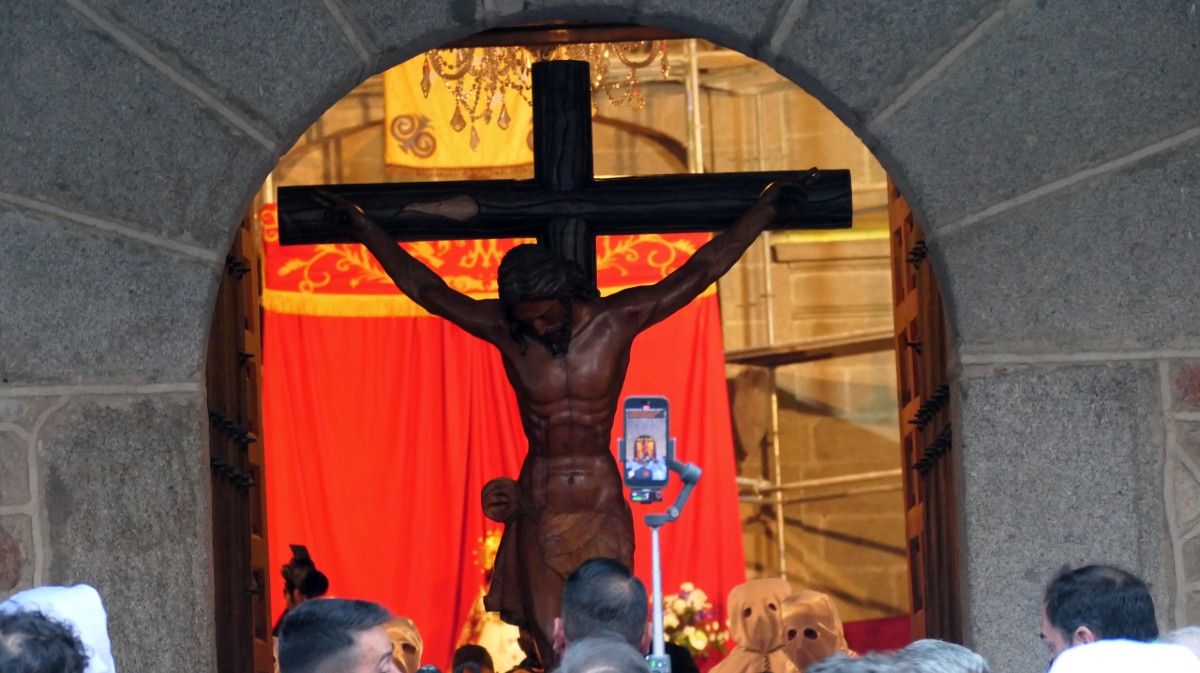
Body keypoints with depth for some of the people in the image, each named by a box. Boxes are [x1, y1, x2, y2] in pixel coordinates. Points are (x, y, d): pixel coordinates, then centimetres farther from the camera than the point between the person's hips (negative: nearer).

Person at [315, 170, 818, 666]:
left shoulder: (618, 320, -4)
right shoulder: (505, 332, -2)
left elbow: (703, 269, -2)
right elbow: (423, 288, 2)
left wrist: (770, 206, -3)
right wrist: (365, 229, 1)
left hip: (602, 510, -1)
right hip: (539, 513, 1)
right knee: (552, 644, -3)